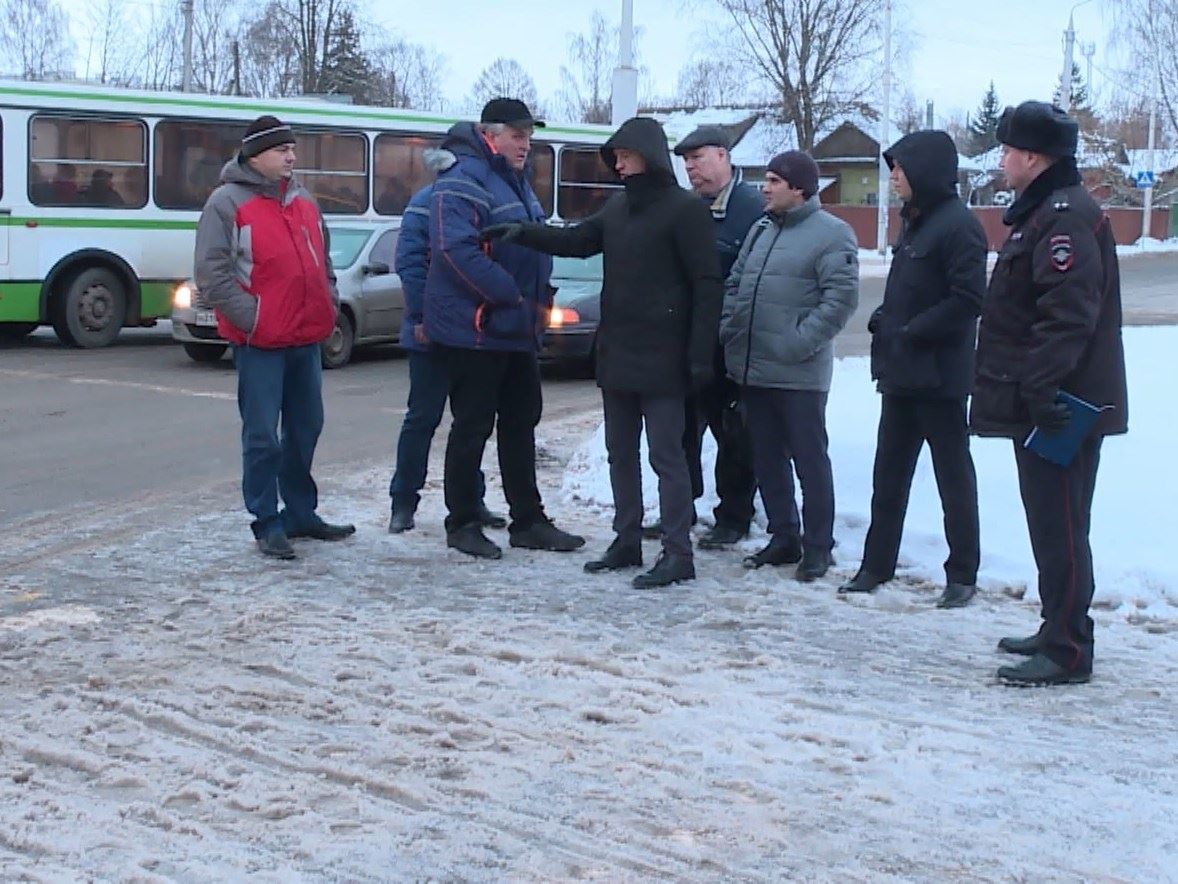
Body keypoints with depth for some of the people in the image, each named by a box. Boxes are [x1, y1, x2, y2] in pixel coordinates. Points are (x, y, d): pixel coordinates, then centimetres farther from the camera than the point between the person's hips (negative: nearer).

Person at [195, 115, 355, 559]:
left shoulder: (304, 201, 15)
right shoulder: (228, 202, -6)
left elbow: (323, 261, 24)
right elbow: (211, 273, -11)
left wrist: (330, 305, 10)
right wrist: (249, 317, -17)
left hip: (307, 338, 7)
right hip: (259, 342, -7)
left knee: (306, 428, 14)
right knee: (262, 435, -3)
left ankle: (301, 513, 27)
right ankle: (268, 523, 6)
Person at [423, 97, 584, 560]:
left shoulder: (517, 181, 17)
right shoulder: (461, 183, -14)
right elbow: (458, 252, -26)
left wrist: (540, 298, 9)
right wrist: (514, 298, -24)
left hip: (518, 330, 10)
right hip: (474, 329, -10)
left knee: (521, 423, 14)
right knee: (472, 427, -1)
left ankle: (528, 521, 23)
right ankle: (462, 523, 11)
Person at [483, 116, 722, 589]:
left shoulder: (685, 209, -10)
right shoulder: (618, 207, 12)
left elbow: (706, 284, -13)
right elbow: (577, 241, 15)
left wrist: (700, 353, -18)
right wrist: (524, 233, -2)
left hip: (661, 356, -8)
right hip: (615, 353, 8)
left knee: (666, 455, -4)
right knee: (621, 454, 14)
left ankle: (677, 553, 1)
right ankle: (627, 541, 24)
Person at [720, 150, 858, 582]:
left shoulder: (831, 233, -8)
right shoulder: (762, 230, 16)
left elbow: (842, 297, -15)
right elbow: (734, 284, 20)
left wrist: (802, 341, -19)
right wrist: (727, 329, 6)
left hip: (799, 373, -7)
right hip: (753, 369, 8)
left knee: (810, 460, 0)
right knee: (767, 459, 13)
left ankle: (817, 546, 10)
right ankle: (783, 537, 25)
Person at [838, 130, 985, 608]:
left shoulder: (958, 225, -14)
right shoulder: (914, 222, 14)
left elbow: (968, 300, -21)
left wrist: (911, 331, -19)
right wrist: (885, 322, 4)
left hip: (939, 376, -9)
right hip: (901, 372, 9)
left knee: (954, 476, 3)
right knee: (889, 473, 13)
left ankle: (962, 574, 13)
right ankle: (876, 565, 22)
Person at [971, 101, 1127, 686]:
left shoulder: (1067, 217, -15)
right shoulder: (1042, 214, 19)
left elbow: (1069, 313, -25)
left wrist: (1039, 389, -29)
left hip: (1062, 407, -11)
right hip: (1040, 403, 11)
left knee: (1059, 527, -7)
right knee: (1050, 522, 16)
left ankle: (1067, 652, -2)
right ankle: (1059, 632, 26)